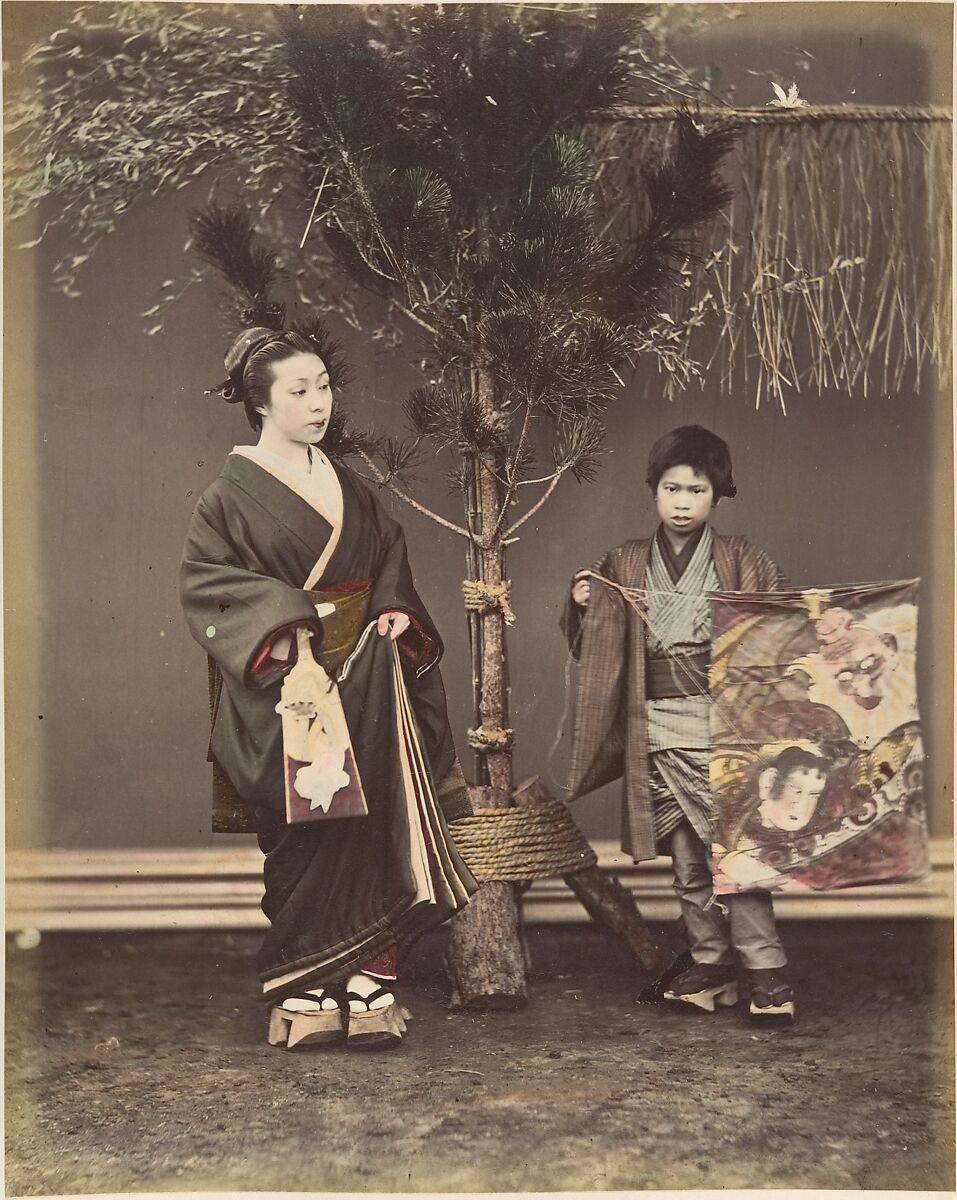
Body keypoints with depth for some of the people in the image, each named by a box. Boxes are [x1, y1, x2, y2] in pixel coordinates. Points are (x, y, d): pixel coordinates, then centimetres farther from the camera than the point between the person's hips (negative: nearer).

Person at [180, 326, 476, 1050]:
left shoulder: (346, 482, 15)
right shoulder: (234, 492, -2)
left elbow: (389, 555, 18)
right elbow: (205, 582, -10)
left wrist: (396, 612, -1)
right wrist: (283, 621, -21)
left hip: (368, 678, 5)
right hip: (290, 688, -5)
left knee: (375, 825, -2)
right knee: (308, 837, -6)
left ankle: (369, 985, 4)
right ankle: (305, 993, 5)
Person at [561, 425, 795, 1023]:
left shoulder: (741, 561, 2)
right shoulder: (625, 564, 10)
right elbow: (599, 648, 16)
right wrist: (583, 607, -3)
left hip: (719, 725, -4)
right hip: (655, 730, 4)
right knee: (686, 858, 10)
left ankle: (768, 975, 1)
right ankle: (711, 966, 22)